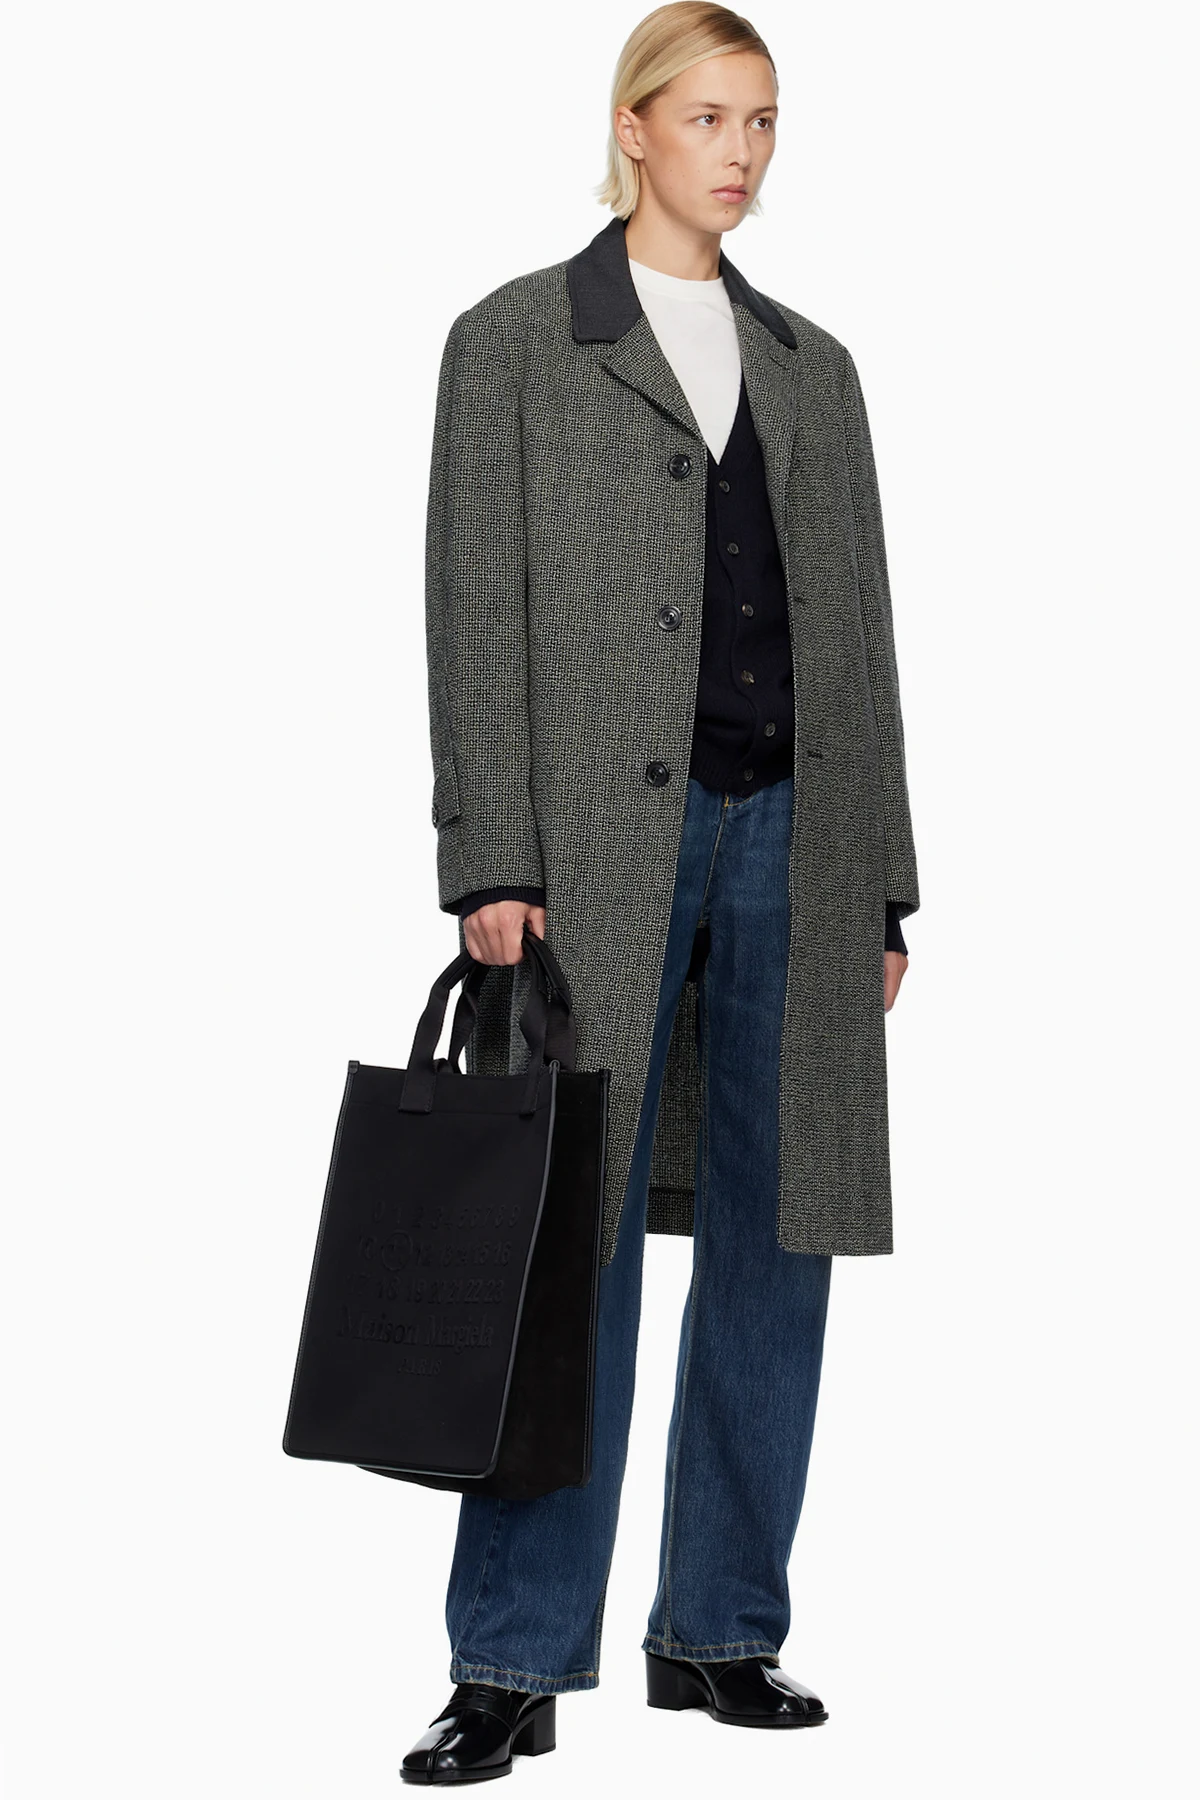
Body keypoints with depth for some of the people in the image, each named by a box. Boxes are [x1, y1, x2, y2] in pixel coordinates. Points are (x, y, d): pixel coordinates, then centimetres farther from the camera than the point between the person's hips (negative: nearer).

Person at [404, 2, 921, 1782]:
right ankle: (514, 1667, 4)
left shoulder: (812, 366, 16)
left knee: (774, 1240, 6)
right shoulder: (515, 340, 3)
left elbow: (860, 635, 14)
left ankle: (722, 1629, 19)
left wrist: (883, 885, 9)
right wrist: (496, 869, -12)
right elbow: (477, 616, -3)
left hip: (793, 837, 5)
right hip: (602, 839, -4)